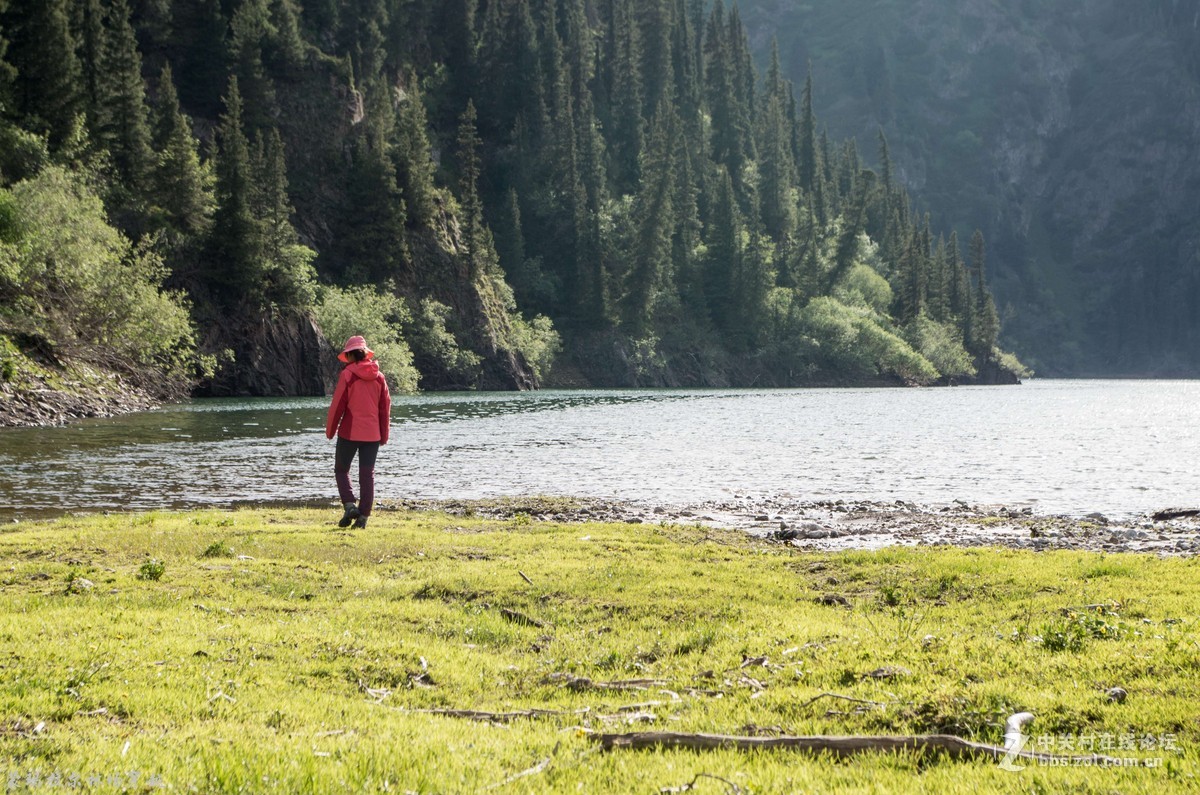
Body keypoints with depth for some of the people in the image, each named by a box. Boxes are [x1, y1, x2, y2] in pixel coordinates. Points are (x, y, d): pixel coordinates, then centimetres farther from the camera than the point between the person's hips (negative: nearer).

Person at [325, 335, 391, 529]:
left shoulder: (348, 374, -9)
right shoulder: (379, 377, 4)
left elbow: (338, 404, -7)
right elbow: (385, 407, 8)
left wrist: (330, 430, 4)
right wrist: (384, 435, 15)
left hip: (350, 432, -4)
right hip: (372, 433, 4)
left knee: (341, 470, 11)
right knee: (368, 474, 6)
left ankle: (350, 504, -7)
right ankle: (363, 516, 2)